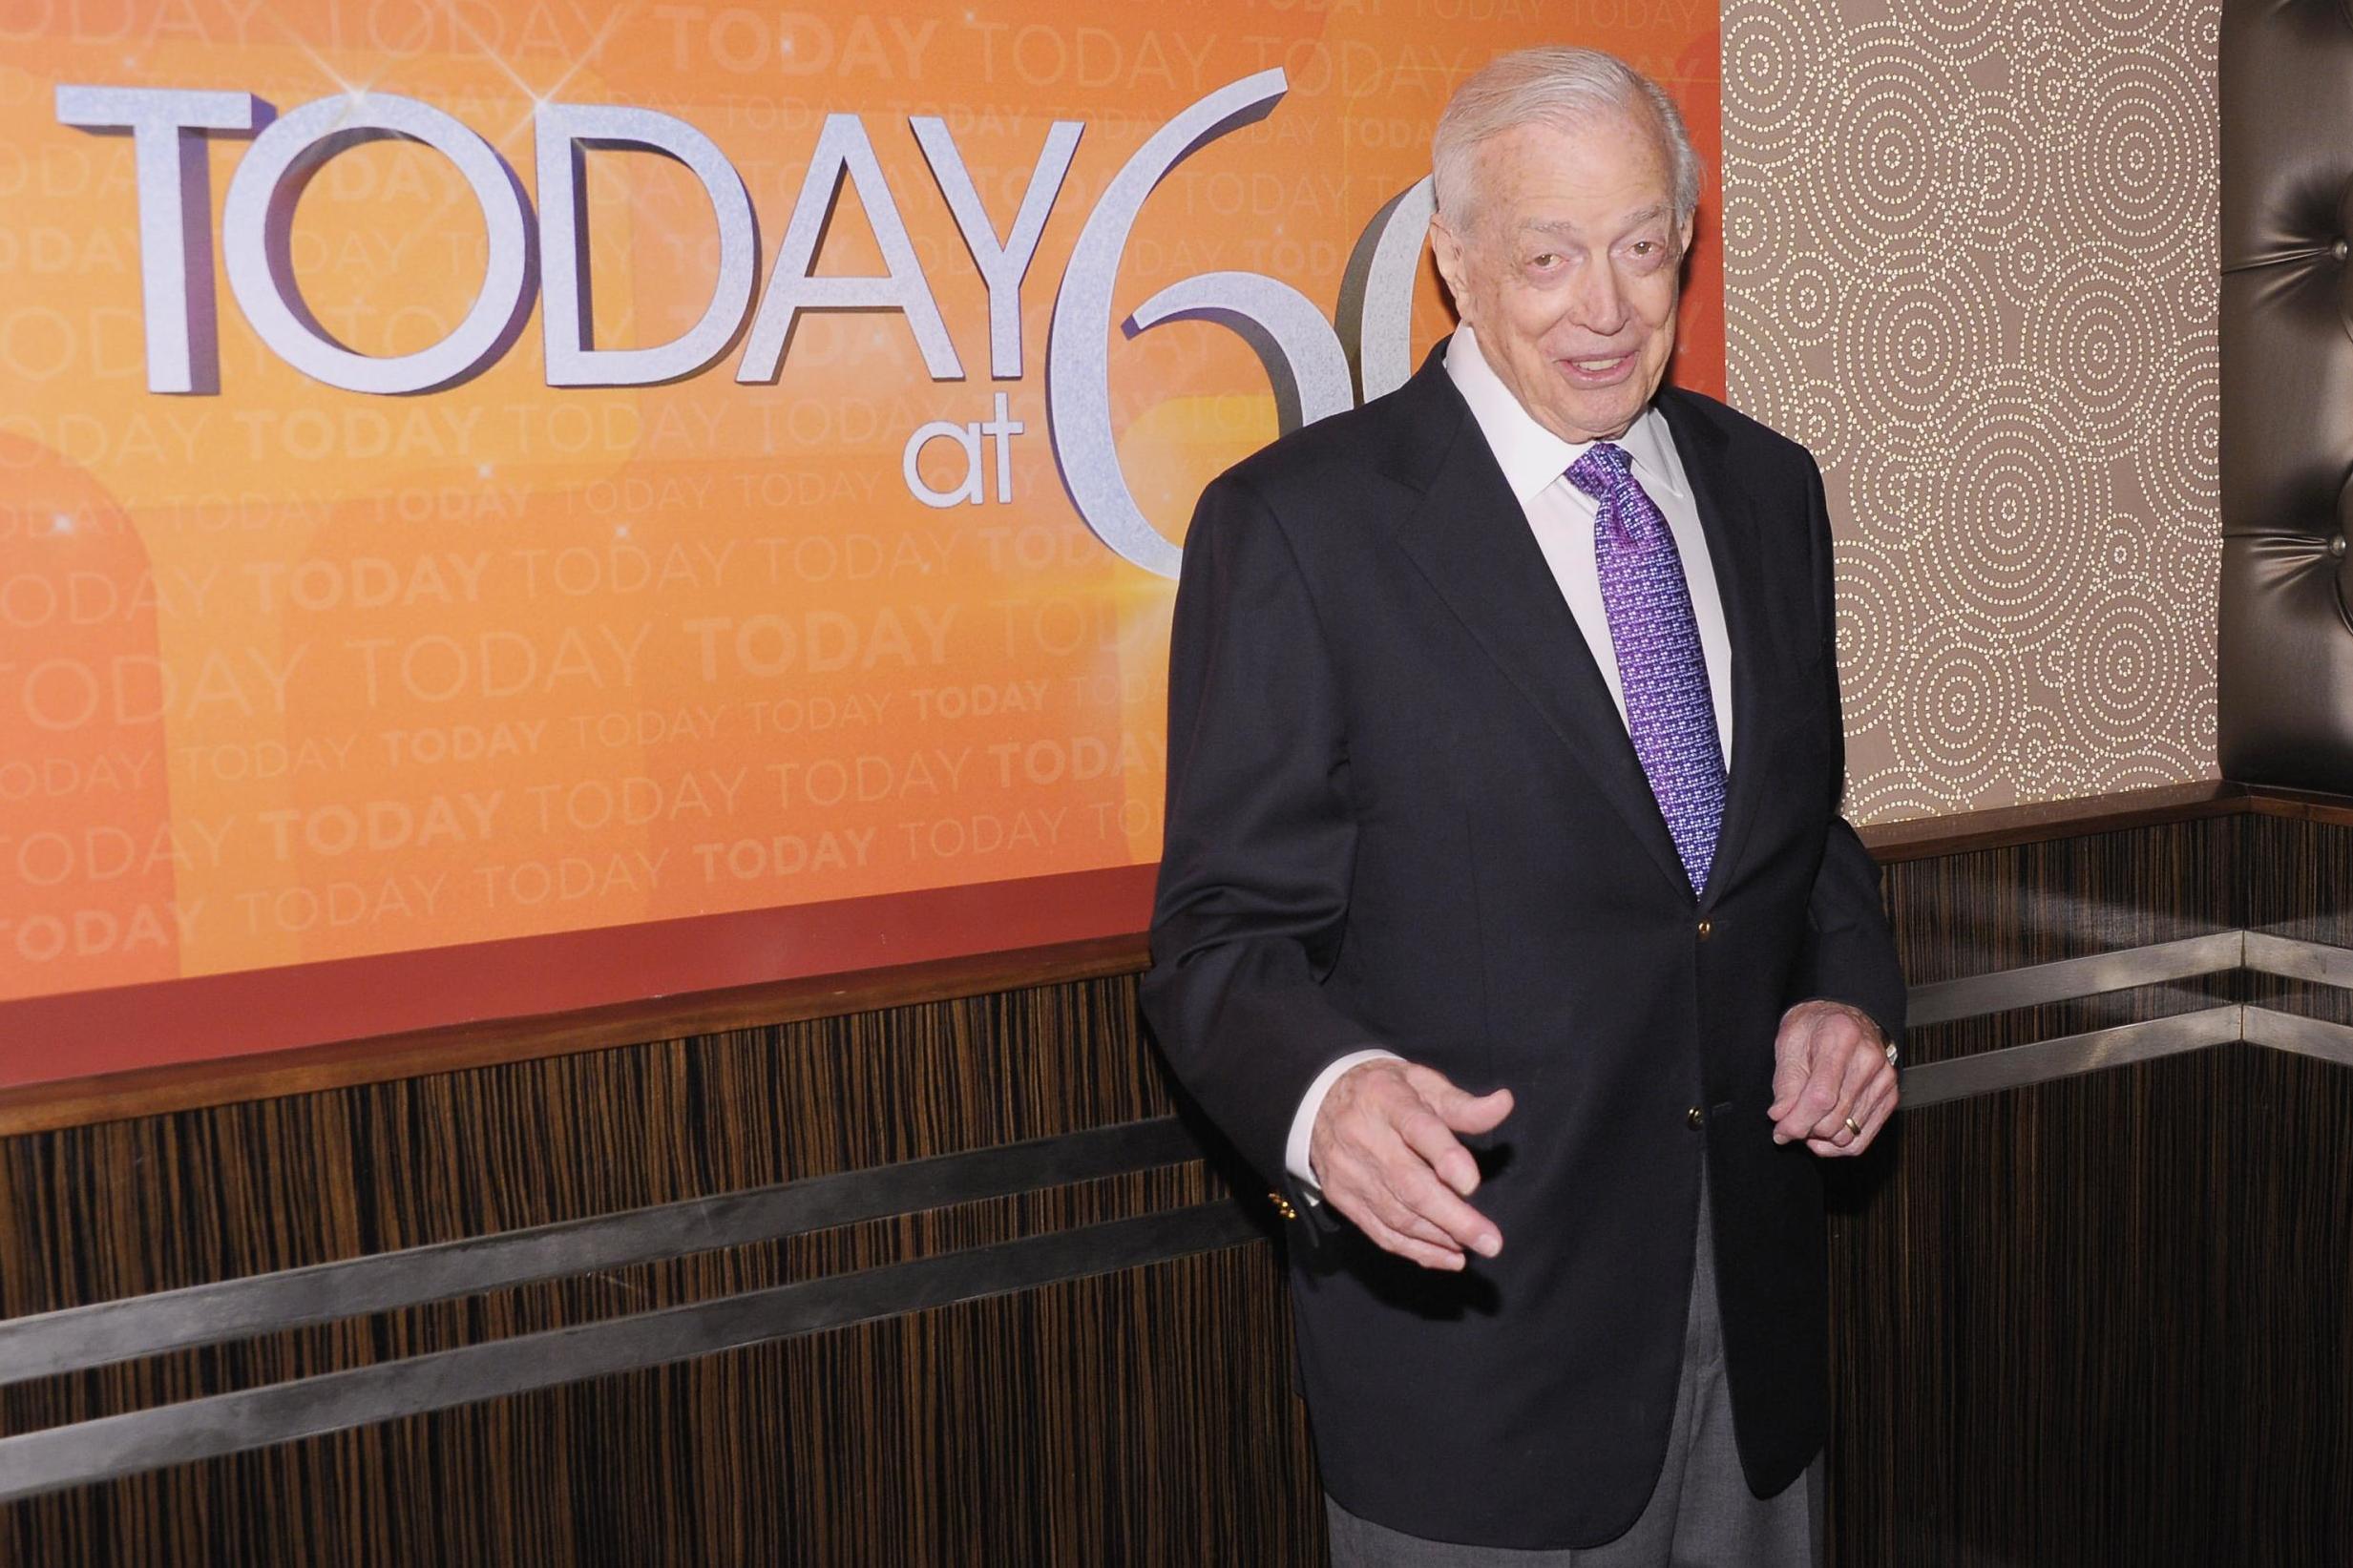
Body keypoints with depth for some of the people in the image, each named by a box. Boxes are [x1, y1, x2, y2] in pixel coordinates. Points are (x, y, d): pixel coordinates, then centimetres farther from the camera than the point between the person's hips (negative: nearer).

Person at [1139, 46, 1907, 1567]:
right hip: (1472, 1306, -5)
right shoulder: (1297, 524, -13)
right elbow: (1227, 932, -13)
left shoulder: (1768, 487, 6)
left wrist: (1846, 994, -3)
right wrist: (1327, 1095, -34)